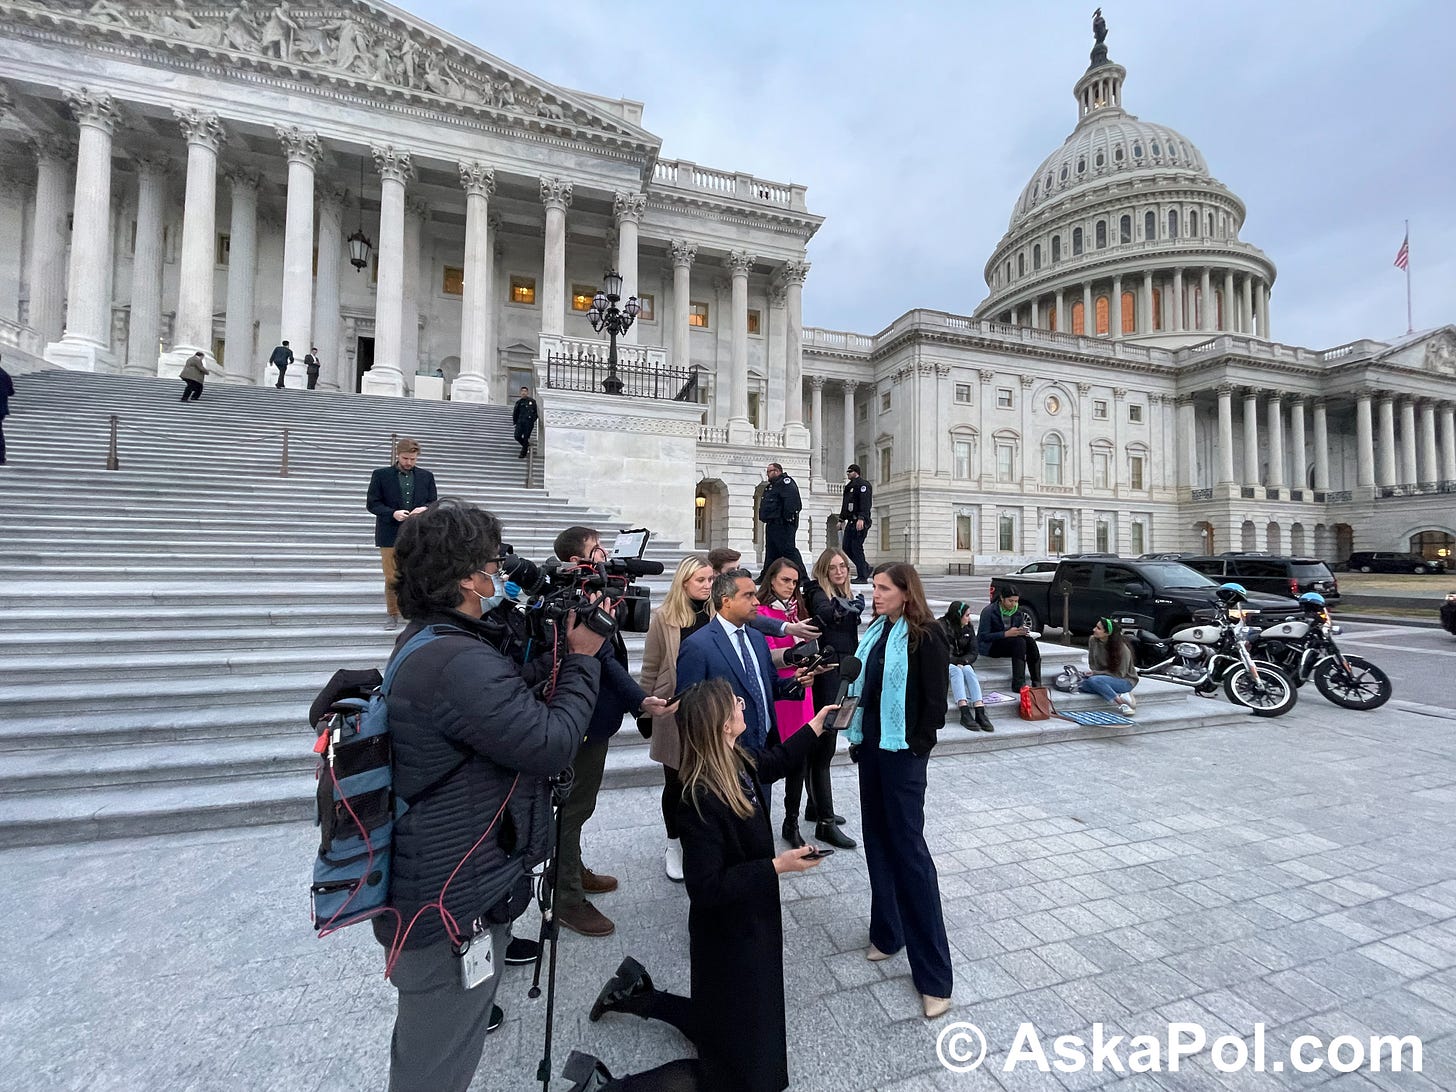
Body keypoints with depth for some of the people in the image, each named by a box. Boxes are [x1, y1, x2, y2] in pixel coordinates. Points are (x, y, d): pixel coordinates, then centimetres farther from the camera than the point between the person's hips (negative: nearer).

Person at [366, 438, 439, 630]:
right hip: (390, 535, -1)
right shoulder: (381, 475, 3)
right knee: (391, 579, 5)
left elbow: (434, 502, 11)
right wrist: (393, 513, -15)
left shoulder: (426, 476, 8)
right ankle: (393, 615, 18)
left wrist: (425, 508, -11)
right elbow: (372, 503, 1)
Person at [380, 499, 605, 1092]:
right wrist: (582, 658, -16)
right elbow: (551, 744, -28)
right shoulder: (460, 662, -31)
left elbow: (511, 708, 9)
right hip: (453, 909, -10)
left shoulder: (425, 642, 4)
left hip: (431, 889, 10)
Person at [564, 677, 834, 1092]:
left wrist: (815, 727, 20)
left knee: (729, 1033, 28)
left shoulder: (739, 763, -8)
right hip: (729, 937, -8)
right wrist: (778, 866, -26)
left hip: (751, 923, 9)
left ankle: (637, 991, 32)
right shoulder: (702, 801, -32)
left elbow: (776, 761, 15)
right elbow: (707, 889, -27)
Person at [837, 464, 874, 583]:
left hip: (860, 522, -10)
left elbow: (865, 504, -20)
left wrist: (861, 518, -30)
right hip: (851, 522, 10)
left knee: (857, 548, -9)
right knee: (846, 547, 9)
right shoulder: (849, 486, 21)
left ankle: (862, 577, -2)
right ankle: (866, 568, 21)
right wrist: (841, 519, 25)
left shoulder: (863, 485, -8)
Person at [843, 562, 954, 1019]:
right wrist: (857, 735, 9)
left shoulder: (925, 634, -13)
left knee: (907, 847, -1)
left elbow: (935, 696, -13)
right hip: (871, 744, 7)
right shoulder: (876, 630, 8)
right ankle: (887, 932, 35)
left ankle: (934, 974, 14)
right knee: (878, 840, 16)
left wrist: (918, 747, -11)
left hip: (902, 751, -7)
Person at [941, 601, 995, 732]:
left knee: (968, 670, -30)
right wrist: (957, 662, -21)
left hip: (962, 663, 4)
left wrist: (963, 661, -16)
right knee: (956, 671, -35)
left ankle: (980, 713, -40)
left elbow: (974, 652, 4)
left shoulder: (968, 629, 8)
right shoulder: (942, 626, -9)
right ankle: (965, 714, -46)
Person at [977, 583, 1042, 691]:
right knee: (1019, 641, -30)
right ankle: (1018, 683, -33)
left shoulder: (1018, 611, 5)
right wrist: (1006, 634, -28)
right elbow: (983, 636, -19)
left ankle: (1036, 682, -25)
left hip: (1010, 643, 6)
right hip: (989, 647, -6)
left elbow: (1018, 629, 14)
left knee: (1030, 640, -23)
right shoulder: (989, 611, -15)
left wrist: (1022, 632, -12)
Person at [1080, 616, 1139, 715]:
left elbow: (1120, 674, -15)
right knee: (1081, 683, -24)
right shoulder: (1093, 641, -4)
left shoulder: (1122, 648, -20)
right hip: (1103, 677, 7)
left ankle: (1121, 702, -26)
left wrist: (1095, 673, -19)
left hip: (1125, 680, -7)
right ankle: (1121, 696, -21)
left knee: (1094, 680, -35)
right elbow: (1092, 664, 7)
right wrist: (1092, 672, -14)